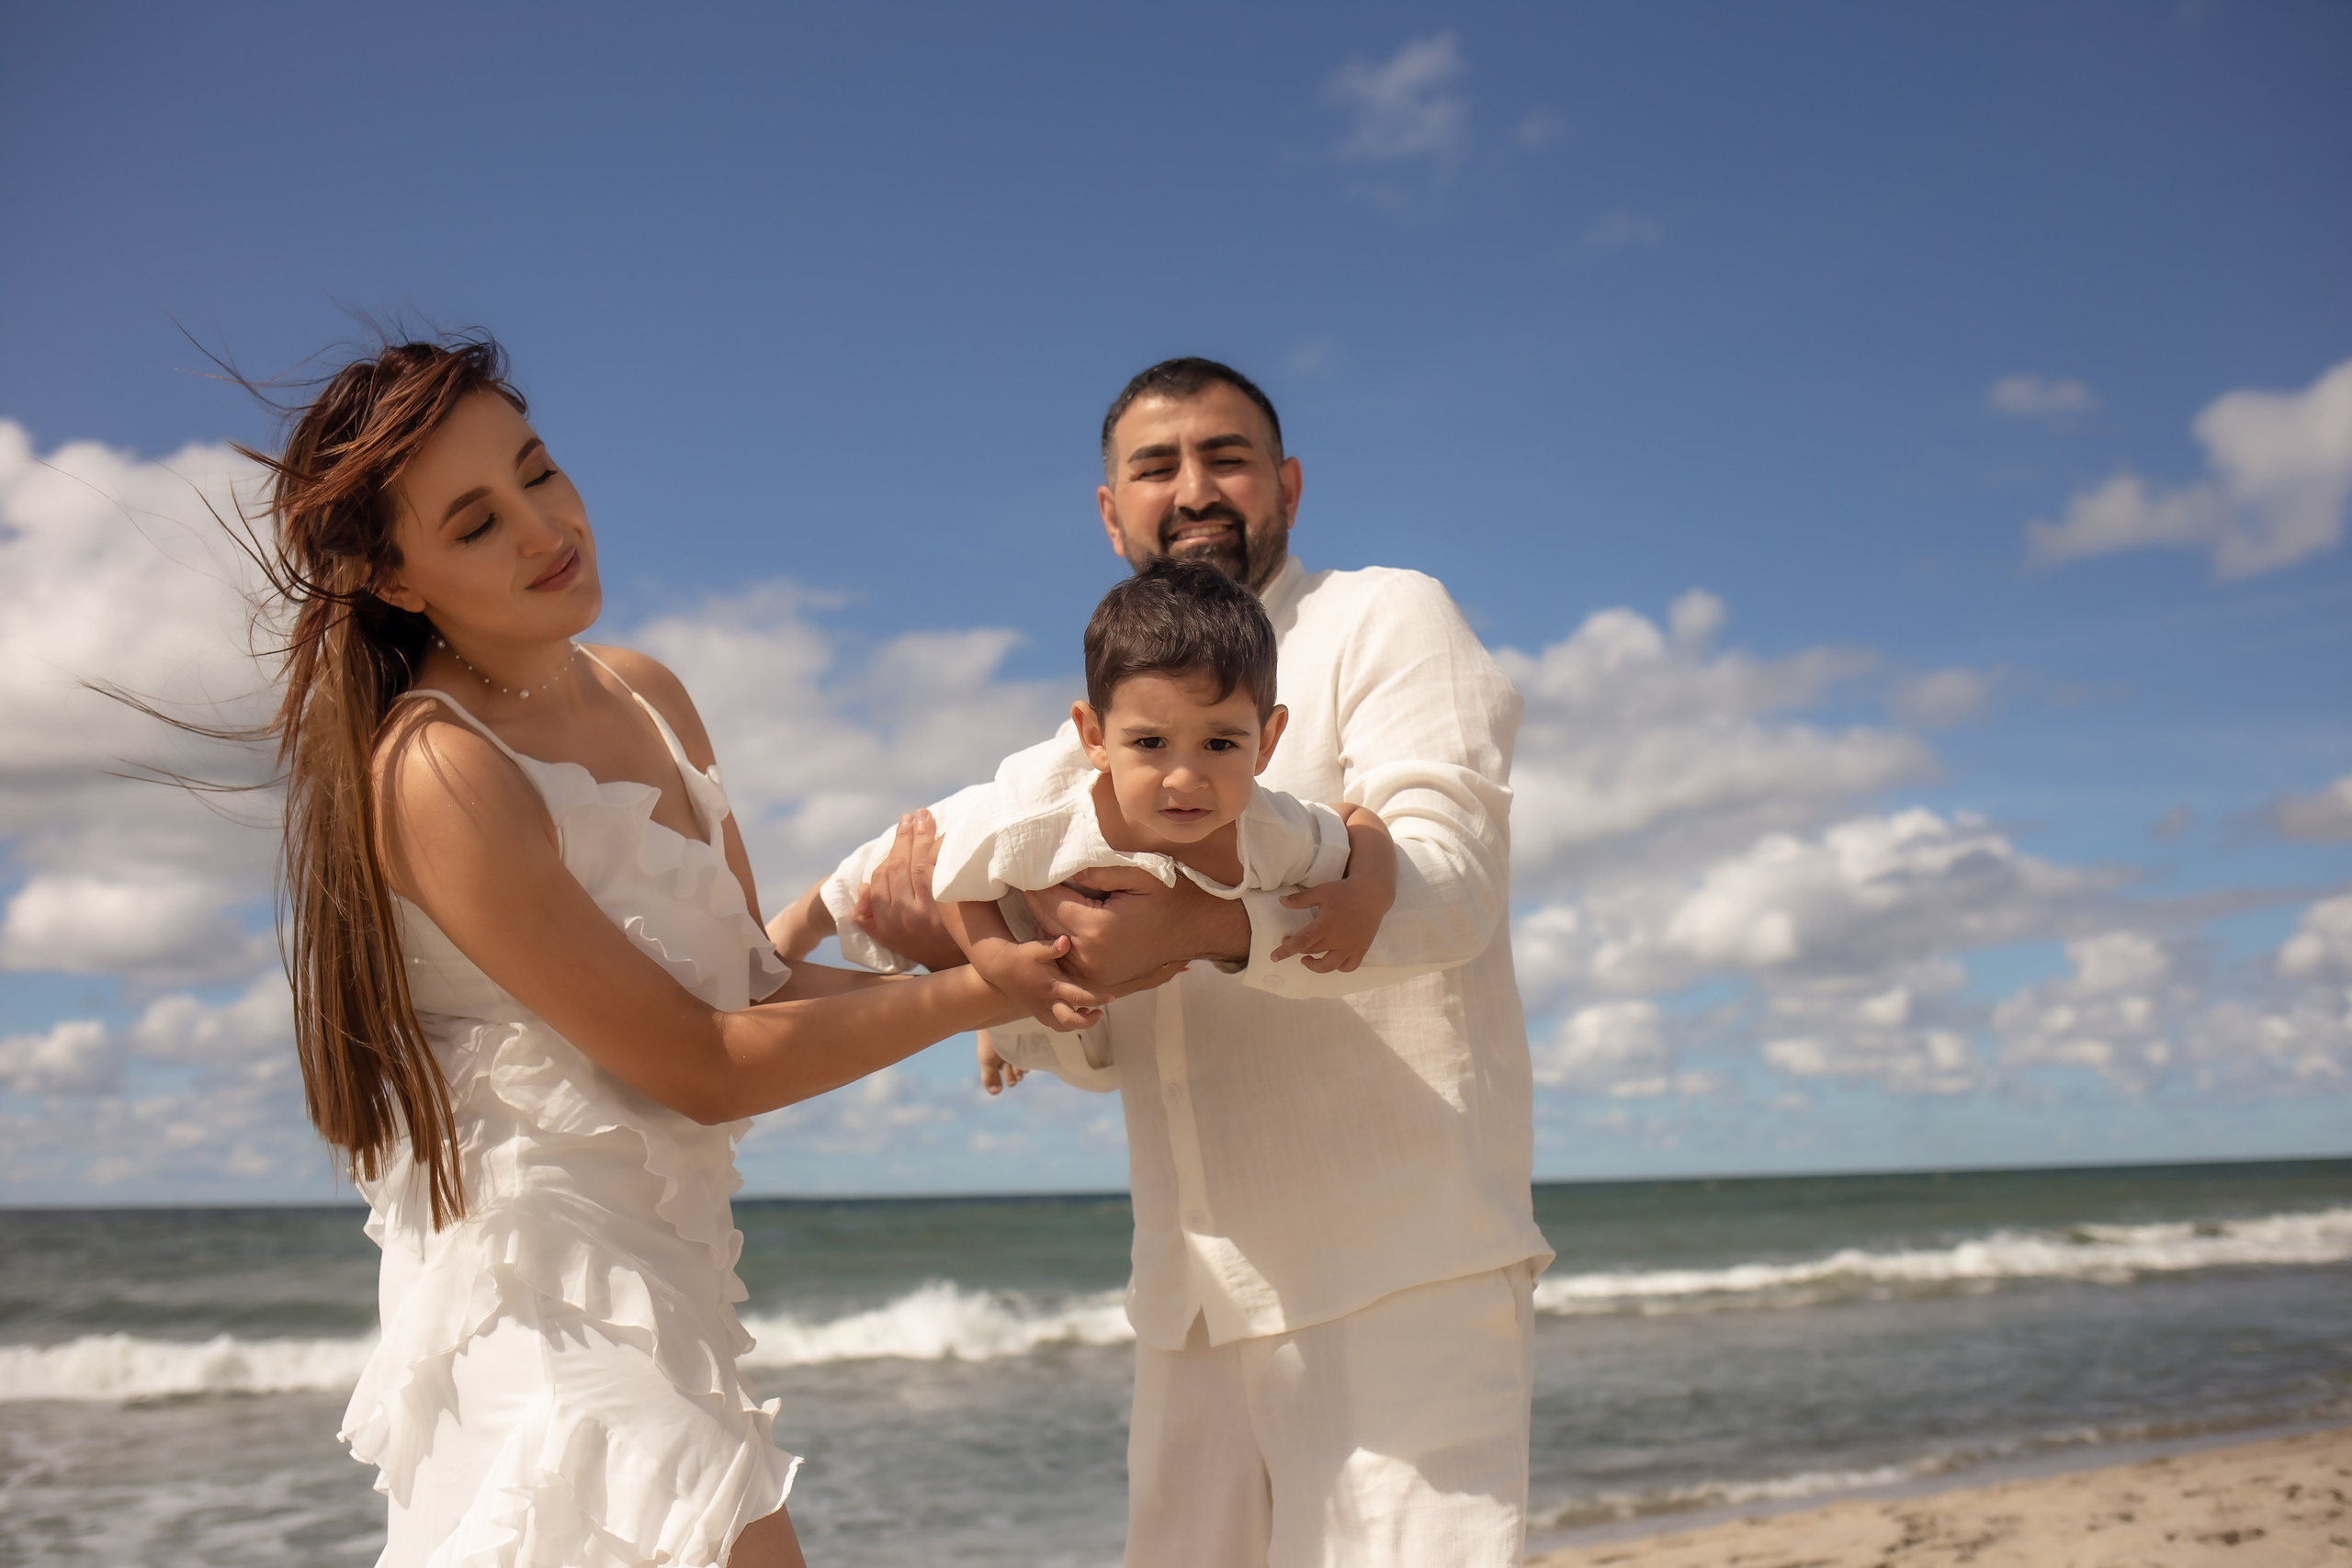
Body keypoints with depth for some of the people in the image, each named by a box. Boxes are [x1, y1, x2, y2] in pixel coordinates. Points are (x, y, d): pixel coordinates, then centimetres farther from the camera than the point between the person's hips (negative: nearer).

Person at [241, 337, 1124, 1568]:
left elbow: (756, 989, 8)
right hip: (547, 1304, -8)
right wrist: (979, 987, -14)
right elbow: (704, 1069, -17)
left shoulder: (643, 697, 9)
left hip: (664, 1278, 8)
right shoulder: (436, 773, -18)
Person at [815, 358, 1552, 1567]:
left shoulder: (1386, 621, 1)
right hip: (1198, 1289, 6)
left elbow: (1444, 878, -16)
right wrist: (963, 952, -6)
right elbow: (1103, 1041, 15)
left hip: (1400, 1267, -5)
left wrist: (1214, 927, -31)